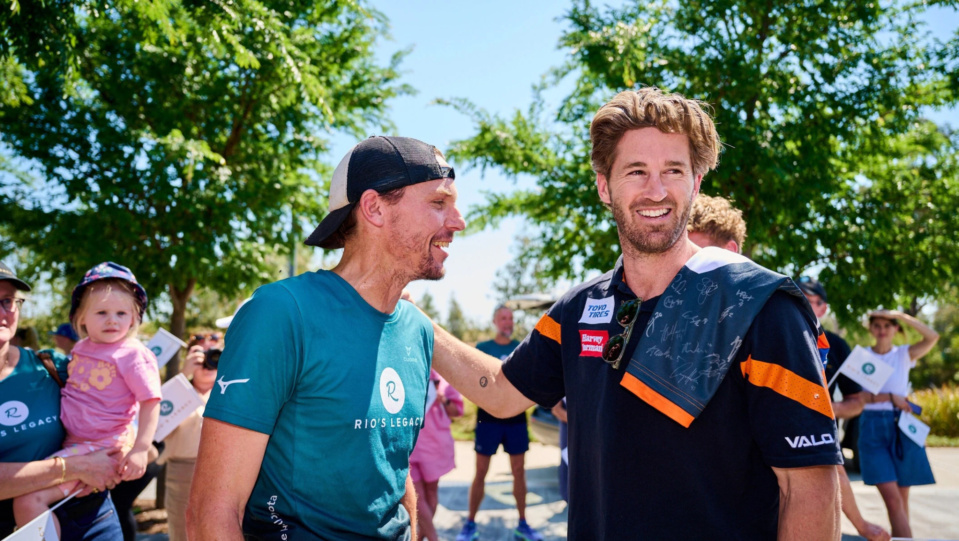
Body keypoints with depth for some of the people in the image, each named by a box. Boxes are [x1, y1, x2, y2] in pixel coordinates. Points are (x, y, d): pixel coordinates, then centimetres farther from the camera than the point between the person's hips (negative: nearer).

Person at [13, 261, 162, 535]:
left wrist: (140, 449, -26)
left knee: (29, 499, -20)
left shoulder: (133, 354, -14)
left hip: (99, 448, -9)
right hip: (73, 440, 9)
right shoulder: (81, 348, 8)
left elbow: (151, 402, -18)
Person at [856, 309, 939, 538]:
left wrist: (901, 315, -13)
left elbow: (933, 337, -12)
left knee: (901, 498, 6)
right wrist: (890, 397, -14)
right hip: (872, 427, -2)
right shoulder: (861, 355, 4)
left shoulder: (905, 354, 6)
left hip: (901, 427, 2)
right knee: (892, 498, -12)